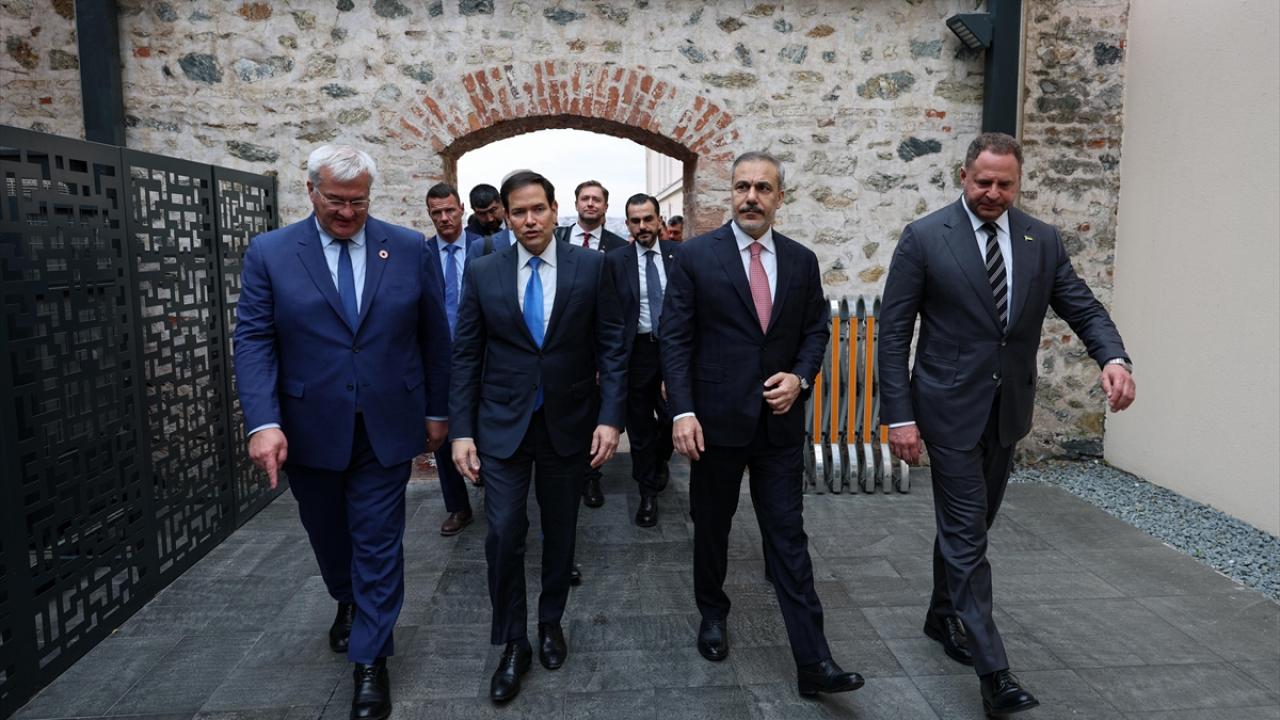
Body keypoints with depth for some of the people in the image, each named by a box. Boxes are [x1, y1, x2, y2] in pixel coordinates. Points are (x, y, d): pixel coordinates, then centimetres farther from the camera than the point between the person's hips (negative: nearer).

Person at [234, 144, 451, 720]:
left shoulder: (409, 249, -2)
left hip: (387, 427, -1)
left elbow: (435, 337, 3)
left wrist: (437, 410, 5)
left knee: (378, 543, 4)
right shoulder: (270, 253, -3)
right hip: (310, 431, 1)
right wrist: (264, 422, -19)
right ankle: (349, 603, 51)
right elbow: (253, 341, -8)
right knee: (329, 536, 21)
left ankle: (371, 661, 19)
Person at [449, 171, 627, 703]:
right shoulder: (482, 272, -1)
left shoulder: (591, 266, -3)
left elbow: (611, 348, -3)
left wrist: (610, 417, -11)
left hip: (569, 424, 0)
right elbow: (466, 356, 1)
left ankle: (551, 622, 36)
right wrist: (461, 430, -4)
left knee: (560, 533, 13)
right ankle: (512, 644, 18)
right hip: (503, 425, 0)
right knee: (504, 535, -1)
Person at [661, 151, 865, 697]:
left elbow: (816, 329, 12)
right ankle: (712, 613, 39)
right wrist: (683, 412, -16)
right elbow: (675, 339, -7)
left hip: (780, 421, 2)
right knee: (712, 526, 15)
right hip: (717, 419, -2)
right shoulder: (696, 256, -5)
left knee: (788, 535, 3)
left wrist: (800, 377, -7)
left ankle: (813, 661, 7)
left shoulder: (802, 260, 5)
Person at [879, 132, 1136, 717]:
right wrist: (900, 415, -14)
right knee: (967, 535, -3)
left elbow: (1083, 309, 4)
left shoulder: (1042, 241, 4)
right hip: (951, 408, -5)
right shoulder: (924, 239, -9)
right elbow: (893, 331, -9)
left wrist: (1113, 357, -19)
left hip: (1008, 409, 5)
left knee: (968, 525, 18)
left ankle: (943, 617, 39)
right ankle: (993, 671, 3)